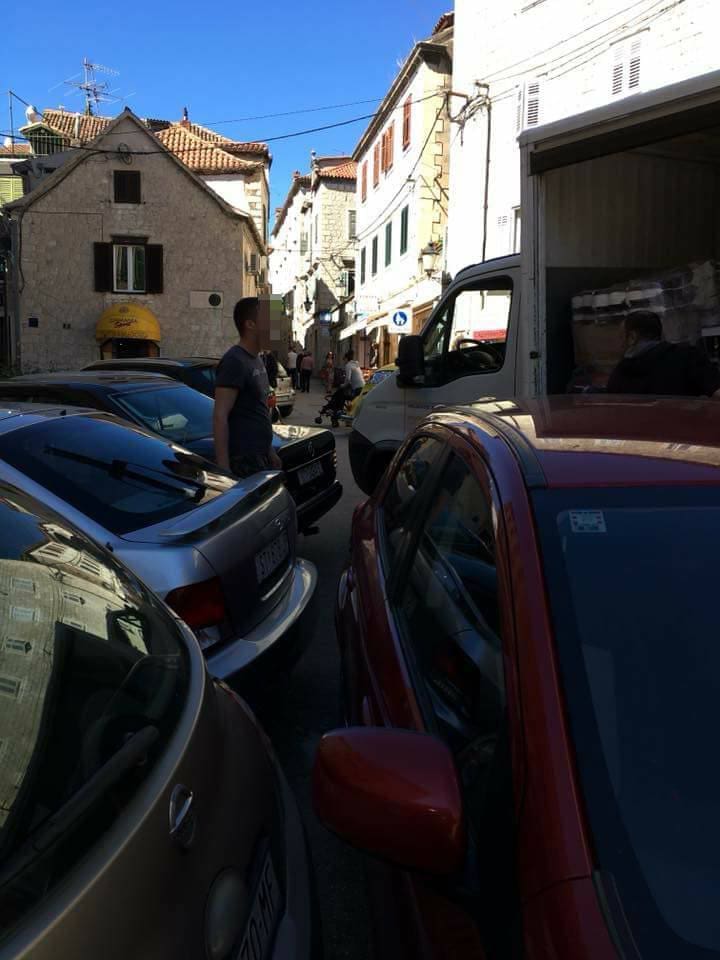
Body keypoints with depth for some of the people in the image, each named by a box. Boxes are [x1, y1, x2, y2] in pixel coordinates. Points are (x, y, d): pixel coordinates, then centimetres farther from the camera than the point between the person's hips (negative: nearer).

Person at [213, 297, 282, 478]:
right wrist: (223, 468, -24)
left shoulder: (256, 360, 14)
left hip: (260, 456, 9)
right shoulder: (234, 361, -14)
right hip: (243, 460, -9)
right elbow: (220, 417, -19)